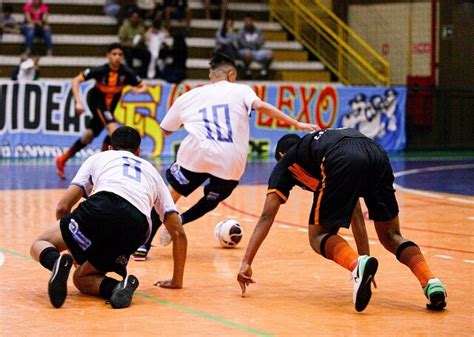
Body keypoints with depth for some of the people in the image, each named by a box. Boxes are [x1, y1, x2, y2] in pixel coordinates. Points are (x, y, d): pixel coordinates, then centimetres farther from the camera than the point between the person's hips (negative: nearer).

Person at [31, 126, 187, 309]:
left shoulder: (97, 158, 33)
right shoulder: (152, 172, 39)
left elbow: (62, 207, 23)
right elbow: (178, 233, 34)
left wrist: (73, 246, 39)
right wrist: (177, 280, 42)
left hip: (101, 207, -2)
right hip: (136, 229, 2)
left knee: (40, 244, 19)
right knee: (81, 278, 21)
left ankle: (56, 262, -19)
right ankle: (121, 286, -12)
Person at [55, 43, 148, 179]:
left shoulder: (126, 73, -17)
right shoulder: (100, 70, -25)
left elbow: (144, 86, -8)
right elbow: (76, 81, -23)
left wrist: (139, 90, -32)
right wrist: (78, 102, -32)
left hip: (110, 105, 5)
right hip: (96, 100, -5)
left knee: (90, 135, 13)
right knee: (113, 128, -26)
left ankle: (62, 160, 28)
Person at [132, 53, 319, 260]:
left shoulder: (189, 96, 23)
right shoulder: (240, 90, 17)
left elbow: (166, 130, 32)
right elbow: (261, 106, -3)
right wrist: (296, 124, -3)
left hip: (196, 155, 1)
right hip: (230, 163, -1)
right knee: (211, 201, 26)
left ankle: (144, 244, 6)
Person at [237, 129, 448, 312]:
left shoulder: (286, 162, 33)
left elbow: (266, 216, 23)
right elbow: (355, 211, 48)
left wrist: (246, 263, 24)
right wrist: (365, 256, 53)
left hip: (343, 163, -5)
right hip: (377, 154, 5)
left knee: (319, 237, 12)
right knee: (391, 237, 19)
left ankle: (358, 265, -19)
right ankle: (431, 282, -6)